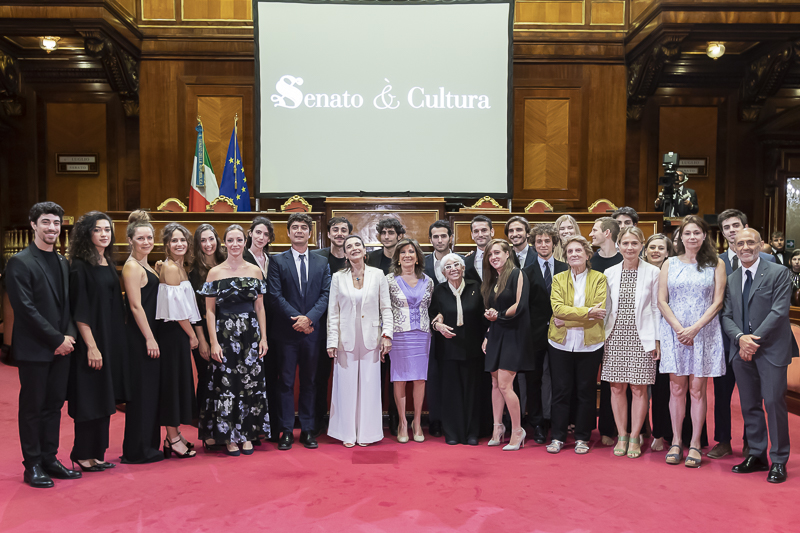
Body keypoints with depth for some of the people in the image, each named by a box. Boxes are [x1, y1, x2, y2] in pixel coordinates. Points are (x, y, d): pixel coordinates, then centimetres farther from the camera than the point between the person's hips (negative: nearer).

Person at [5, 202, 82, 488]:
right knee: (32, 408, 4)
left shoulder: (63, 263, 12)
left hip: (61, 347, 6)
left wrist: (69, 336, -2)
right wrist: (57, 339, -15)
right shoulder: (20, 262, -9)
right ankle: (32, 466, 15)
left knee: (54, 405, 12)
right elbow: (25, 308, -15)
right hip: (34, 349, -6)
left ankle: (50, 459, 23)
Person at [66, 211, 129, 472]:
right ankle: (83, 455, 14)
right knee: (89, 398, 1)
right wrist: (91, 346, -18)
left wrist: (116, 340, 11)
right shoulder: (80, 266, -11)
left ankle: (97, 453, 22)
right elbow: (79, 311, -15)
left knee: (105, 398, 12)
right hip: (91, 340, -8)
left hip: (111, 341, 8)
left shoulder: (109, 264, 11)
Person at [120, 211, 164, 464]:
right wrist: (150, 339, -18)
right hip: (140, 337, -9)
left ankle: (149, 444, 23)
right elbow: (136, 306, -18)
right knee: (141, 391, -2)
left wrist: (153, 337, 13)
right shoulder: (132, 266, -13)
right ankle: (137, 450, 7)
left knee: (150, 391, 14)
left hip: (149, 334, 9)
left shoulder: (147, 265, 15)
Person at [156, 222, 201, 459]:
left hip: (178, 332, 9)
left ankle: (174, 436, 23)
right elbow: (177, 307, -18)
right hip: (172, 332, -9)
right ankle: (173, 440, 6)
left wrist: (189, 334, 12)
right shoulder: (170, 267, -14)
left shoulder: (179, 267, 14)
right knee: (172, 380, -2)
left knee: (179, 380, 13)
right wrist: (192, 335, -11)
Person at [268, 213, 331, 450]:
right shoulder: (277, 261, 3)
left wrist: (309, 317, -13)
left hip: (312, 331, 2)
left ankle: (307, 430, 16)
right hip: (286, 331, -2)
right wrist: (296, 319, -13)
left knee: (309, 381, 9)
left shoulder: (322, 263, 10)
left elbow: (326, 294, 2)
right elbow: (275, 296, -5)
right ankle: (286, 431, 10)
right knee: (286, 382, 3)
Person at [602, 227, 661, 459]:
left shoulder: (653, 272, 1)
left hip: (641, 338, -2)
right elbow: (605, 307, 10)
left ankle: (635, 437, 14)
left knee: (639, 388, 1)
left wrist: (656, 339, -1)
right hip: (616, 337, 2)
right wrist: (603, 336, 6)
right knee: (617, 387, 5)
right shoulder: (610, 273, 7)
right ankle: (621, 436, 18)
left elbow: (656, 307, 2)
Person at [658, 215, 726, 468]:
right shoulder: (670, 264, 8)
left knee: (697, 388, 1)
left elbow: (717, 302, -1)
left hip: (704, 332, -1)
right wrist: (679, 328, -8)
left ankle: (695, 444, 10)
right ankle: (676, 442, 12)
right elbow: (661, 301, 4)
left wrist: (694, 328, -11)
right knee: (677, 388, 4)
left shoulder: (716, 264, 4)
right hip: (674, 331, 1)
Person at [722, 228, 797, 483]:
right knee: (749, 404, 8)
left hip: (771, 349, -5)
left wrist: (755, 340, -14)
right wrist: (740, 337, -10)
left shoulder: (778, 273, -2)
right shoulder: (731, 279, 13)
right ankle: (756, 456, 18)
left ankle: (779, 461, 6)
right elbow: (727, 316, 9)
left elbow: (779, 311, -11)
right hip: (742, 350, 5)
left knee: (773, 401, -6)